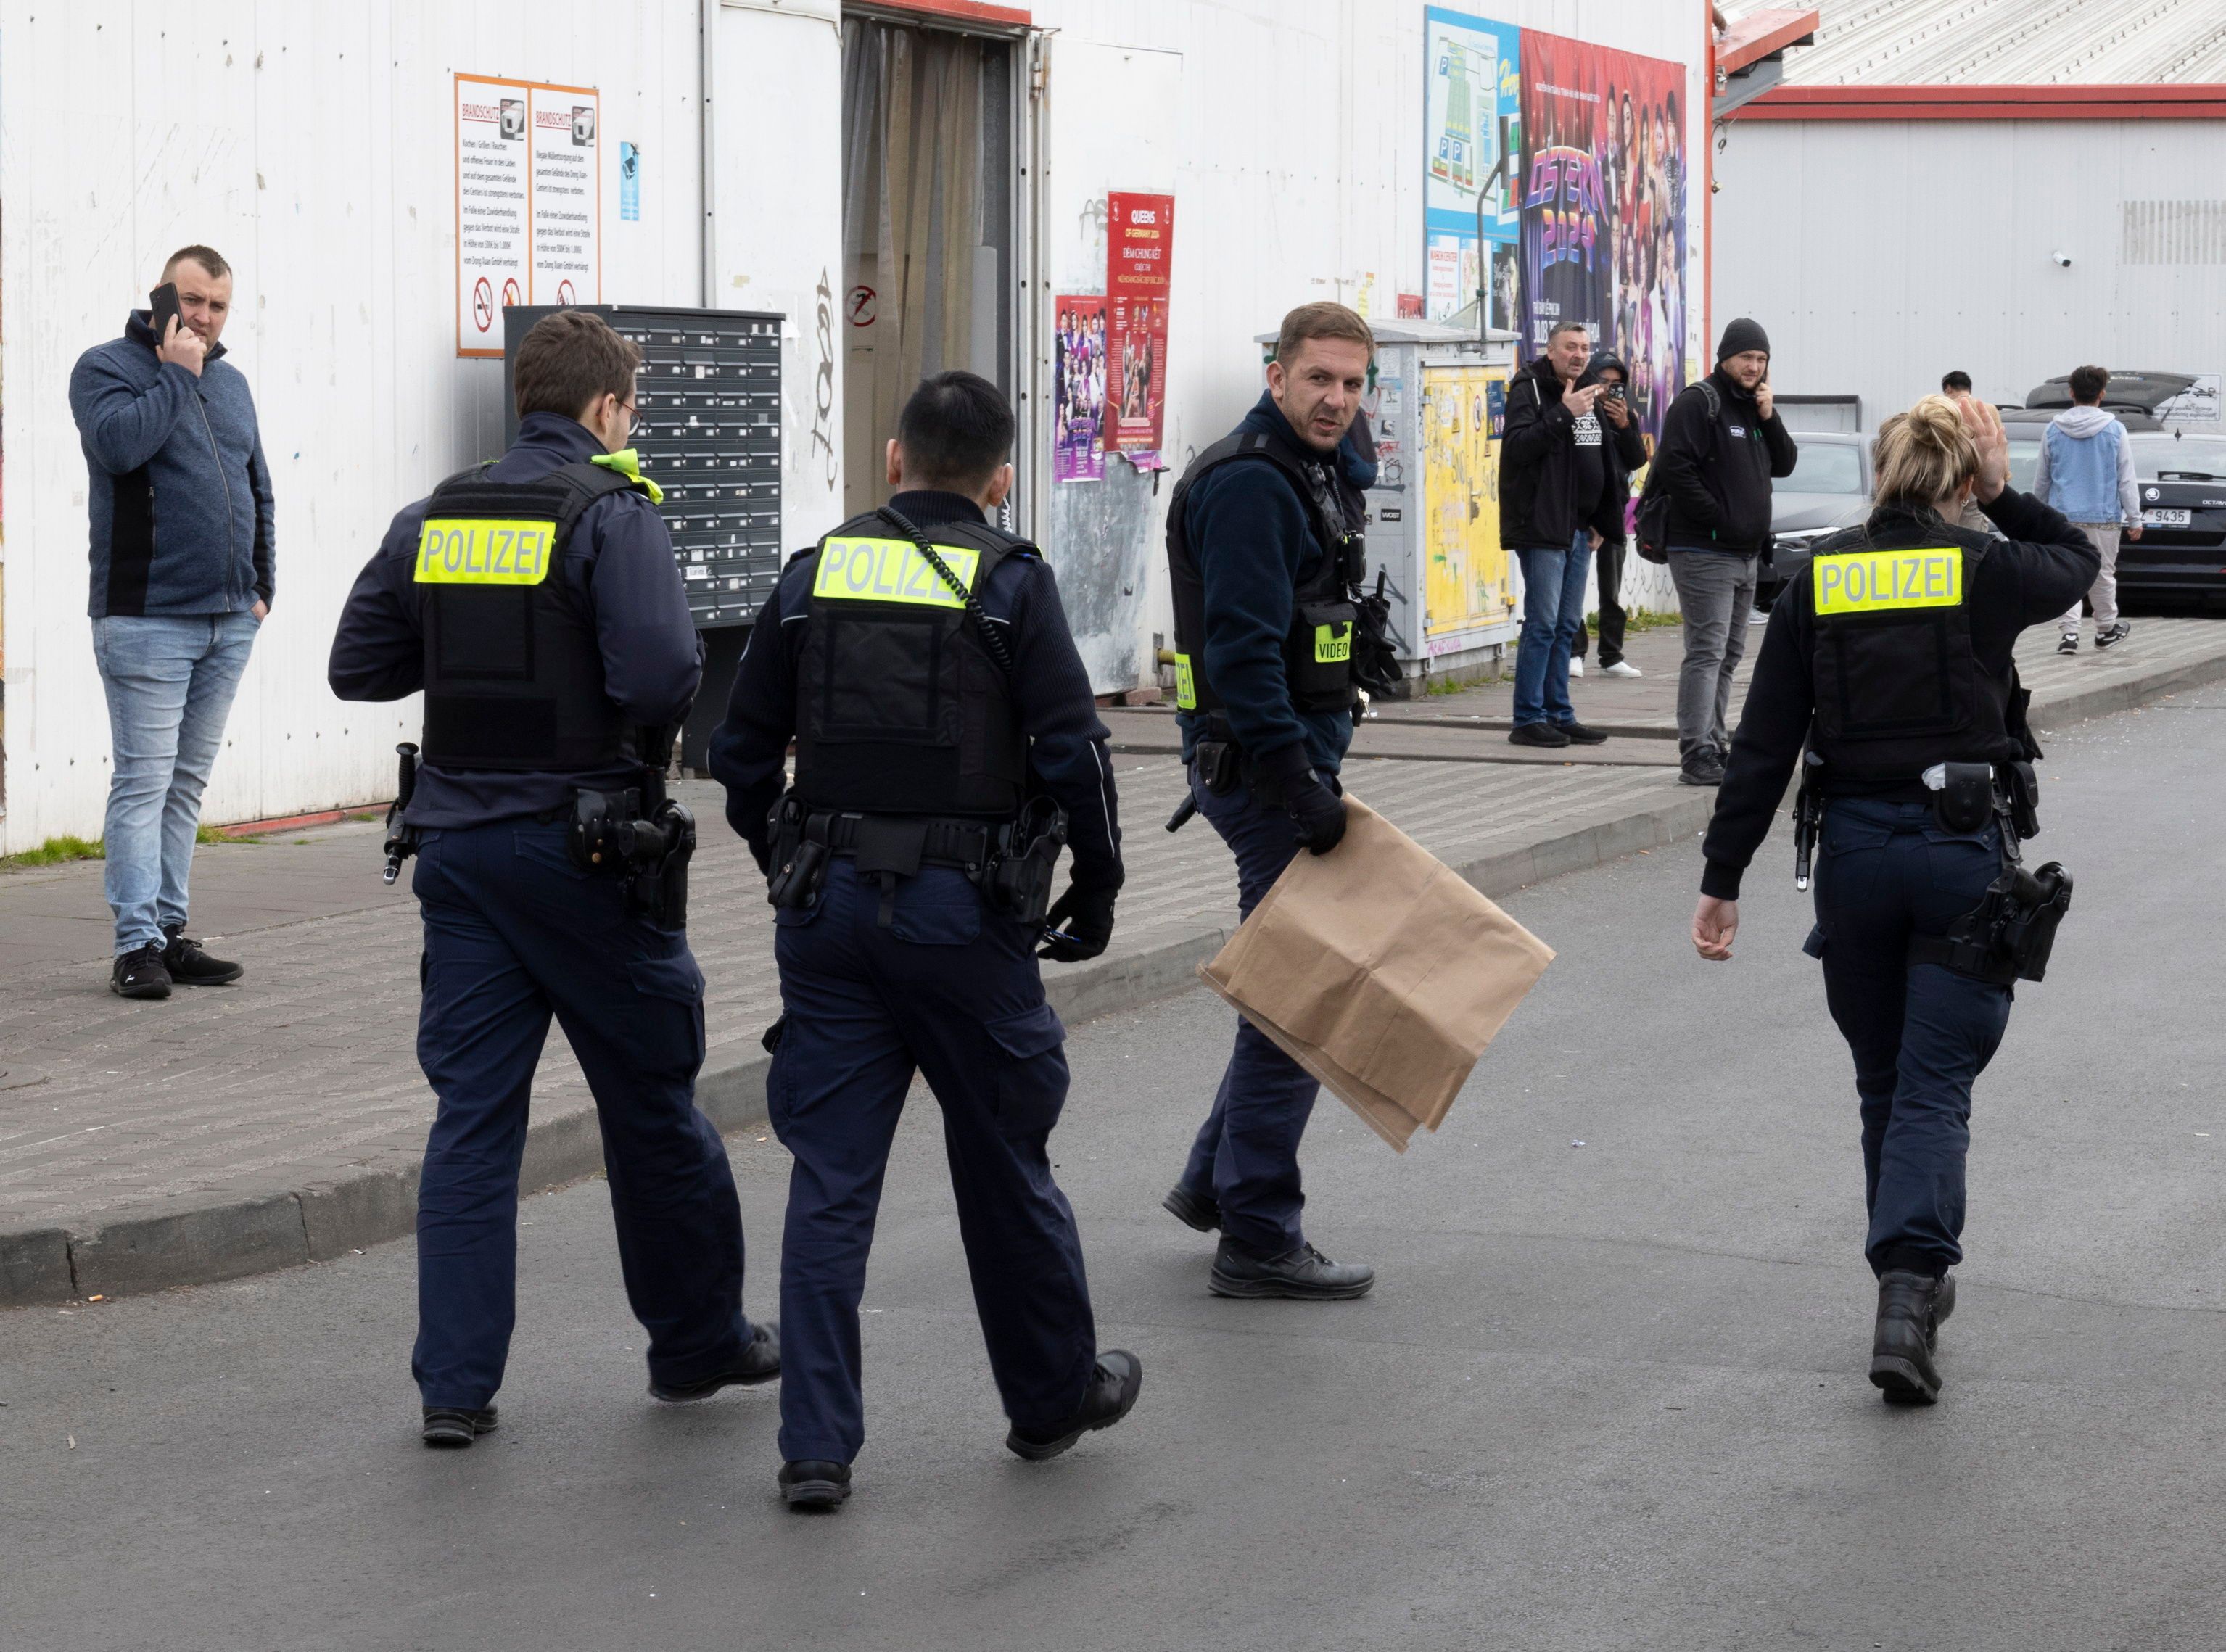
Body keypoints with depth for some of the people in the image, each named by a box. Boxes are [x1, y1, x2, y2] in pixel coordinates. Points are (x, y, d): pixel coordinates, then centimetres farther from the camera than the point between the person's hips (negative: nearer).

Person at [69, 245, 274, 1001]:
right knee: (145, 780, -8)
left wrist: (261, 585, 14)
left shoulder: (231, 383, 17)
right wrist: (175, 372, -13)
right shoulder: (107, 367, -2)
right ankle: (137, 944, -8)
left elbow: (258, 492, 23)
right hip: (147, 619, -6)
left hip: (229, 623, 7)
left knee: (187, 782, 10)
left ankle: (169, 931, 14)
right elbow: (118, 443, -23)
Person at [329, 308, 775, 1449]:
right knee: (652, 1103, 10)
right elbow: (660, 672, -22)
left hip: (457, 836, 5)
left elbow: (357, 666, 10)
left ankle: (455, 1384, 3)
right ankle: (698, 1342, 24)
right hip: (581, 842, -5)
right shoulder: (611, 513, -10)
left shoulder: (435, 519, 7)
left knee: (472, 1114, 6)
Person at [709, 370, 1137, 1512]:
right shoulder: (1010, 584, -5)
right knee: (1005, 1168, 13)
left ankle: (816, 1447, 2)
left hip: (826, 906, 3)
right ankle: (1054, 1396, 29)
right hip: (965, 910, -3)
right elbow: (1072, 756, -11)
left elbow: (740, 753, 9)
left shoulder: (814, 575, 6)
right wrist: (1096, 893, 2)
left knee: (830, 1178, 5)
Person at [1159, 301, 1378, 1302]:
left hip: (1287, 758, 11)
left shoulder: (1299, 476, 16)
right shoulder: (1247, 484, -17)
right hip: (1260, 763, -11)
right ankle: (1256, 1240, 0)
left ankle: (1215, 1182, 29)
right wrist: (1300, 789, -27)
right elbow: (1244, 652, -25)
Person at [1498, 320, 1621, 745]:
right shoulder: (1529, 390, -7)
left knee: (1567, 626, 10)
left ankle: (1559, 714, 15)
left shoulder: (1591, 396, 17)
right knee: (1542, 624, -9)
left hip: (1579, 529, 8)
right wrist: (1564, 414, -27)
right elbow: (1517, 446, -22)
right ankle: (1528, 719, -6)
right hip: (1542, 527, -8)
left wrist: (1623, 426, 5)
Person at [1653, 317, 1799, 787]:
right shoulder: (1698, 402, -10)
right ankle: (1696, 754, -16)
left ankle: (1713, 745, 22)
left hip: (1746, 553, 9)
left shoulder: (1756, 407, 16)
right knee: (1706, 652, -13)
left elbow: (1784, 465, 14)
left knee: (1728, 655, 14)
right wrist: (1716, 517, -19)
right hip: (1705, 552, -9)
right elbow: (1673, 465, -19)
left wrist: (1769, 417, -1)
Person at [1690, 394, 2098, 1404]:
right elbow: (2077, 559, 19)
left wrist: (1722, 878, 3)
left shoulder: (1818, 581, 0)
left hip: (1855, 850, 2)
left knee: (1884, 1082, 18)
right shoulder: (1985, 571, -5)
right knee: (1935, 1084, -2)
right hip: (1966, 848, -2)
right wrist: (2003, 498, 11)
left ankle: (1913, 1279, 28)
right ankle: (1909, 1290, -18)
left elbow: (1763, 744, 0)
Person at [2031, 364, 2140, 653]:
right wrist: (2134, 518, 5)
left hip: (2064, 513, 1)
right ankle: (2106, 630, 25)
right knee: (2103, 574, 11)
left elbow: (2041, 479, 10)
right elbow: (2126, 479, -2)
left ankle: (2069, 632, -6)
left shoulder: (2053, 430, 1)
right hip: (2103, 515, -1)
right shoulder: (2114, 430, -4)